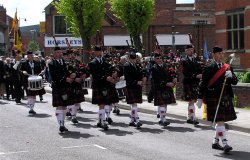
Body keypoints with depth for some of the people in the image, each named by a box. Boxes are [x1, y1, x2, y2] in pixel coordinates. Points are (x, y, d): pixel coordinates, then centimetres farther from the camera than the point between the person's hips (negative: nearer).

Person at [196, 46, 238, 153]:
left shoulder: (227, 67, 13)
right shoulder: (208, 68, -4)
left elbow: (235, 82, 9)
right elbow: (203, 84, -4)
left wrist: (230, 76, -13)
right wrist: (200, 99, -6)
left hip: (226, 98, 6)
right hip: (214, 98, -6)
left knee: (221, 121, 11)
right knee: (220, 121, -10)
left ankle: (215, 142, 23)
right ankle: (225, 144, -13)